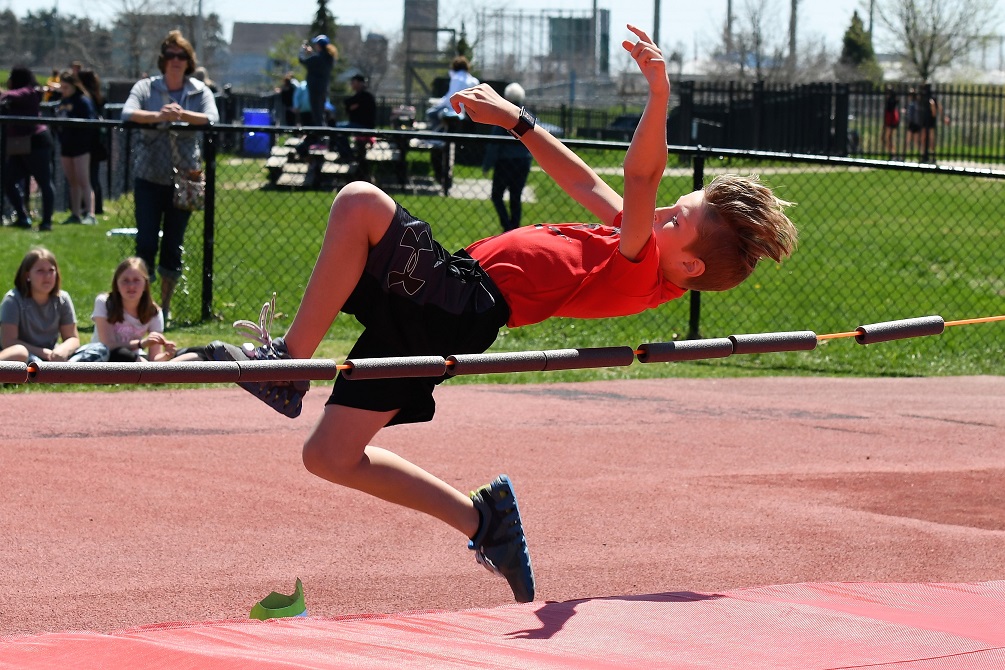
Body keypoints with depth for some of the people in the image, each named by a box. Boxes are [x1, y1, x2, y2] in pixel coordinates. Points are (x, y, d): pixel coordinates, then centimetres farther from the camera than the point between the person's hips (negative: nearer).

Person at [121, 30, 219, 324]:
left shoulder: (200, 92, 6)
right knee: (146, 242, -7)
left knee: (173, 244, 6)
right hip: (149, 178, -1)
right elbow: (128, 114, -12)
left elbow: (212, 118, -11)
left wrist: (182, 114, -28)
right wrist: (158, 116, -30)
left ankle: (165, 305, 17)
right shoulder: (145, 88, 4)